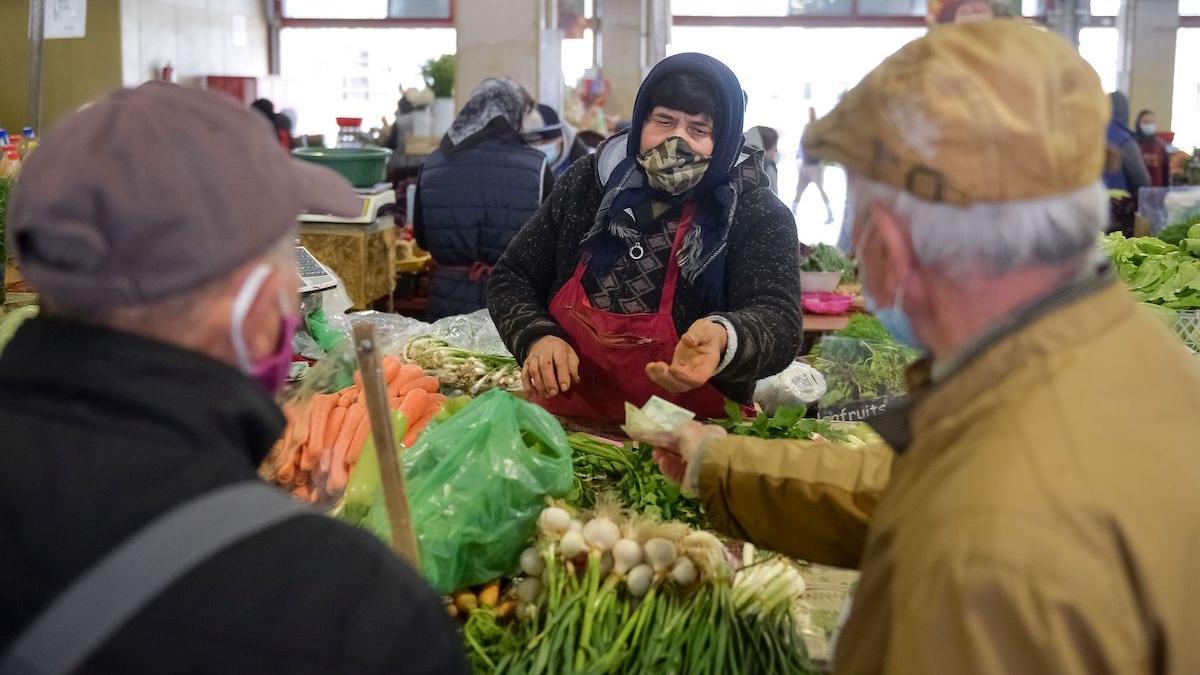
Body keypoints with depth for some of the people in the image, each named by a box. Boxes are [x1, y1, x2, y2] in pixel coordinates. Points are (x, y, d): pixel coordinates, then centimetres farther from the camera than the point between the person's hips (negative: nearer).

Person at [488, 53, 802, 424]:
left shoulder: (758, 217, -6)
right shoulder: (588, 183, 5)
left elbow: (779, 325, -18)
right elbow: (511, 278, 12)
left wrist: (721, 339, -40)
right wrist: (538, 338, -8)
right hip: (568, 419, 2)